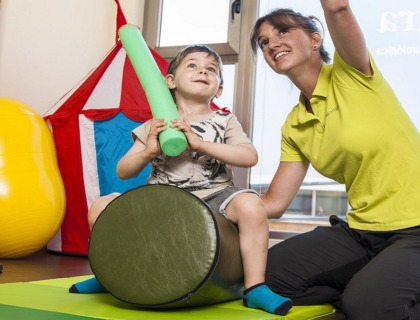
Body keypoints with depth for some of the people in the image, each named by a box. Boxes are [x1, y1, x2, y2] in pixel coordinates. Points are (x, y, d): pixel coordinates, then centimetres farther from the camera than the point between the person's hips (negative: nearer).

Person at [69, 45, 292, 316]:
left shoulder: (224, 121, 5)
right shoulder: (157, 125, 8)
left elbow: (250, 157, -13)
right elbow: (123, 172, 6)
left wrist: (199, 143, -21)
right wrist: (147, 152, -16)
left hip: (212, 197, -2)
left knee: (250, 205, -31)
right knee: (101, 207, -13)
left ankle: (255, 286, -15)